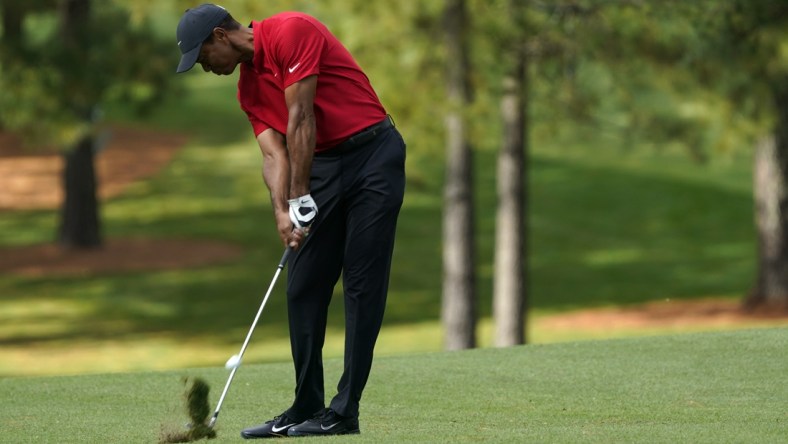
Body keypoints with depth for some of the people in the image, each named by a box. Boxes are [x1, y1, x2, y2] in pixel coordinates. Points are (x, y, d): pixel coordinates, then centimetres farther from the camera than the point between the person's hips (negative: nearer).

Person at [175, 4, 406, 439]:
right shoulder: (248, 89, 12)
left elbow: (300, 119, -17)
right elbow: (273, 154, 3)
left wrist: (301, 199, -16)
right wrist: (281, 211, -15)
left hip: (373, 154, -8)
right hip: (323, 165, 8)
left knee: (362, 284, -6)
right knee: (303, 287, 5)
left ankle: (344, 411, -6)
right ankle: (307, 408, 11)